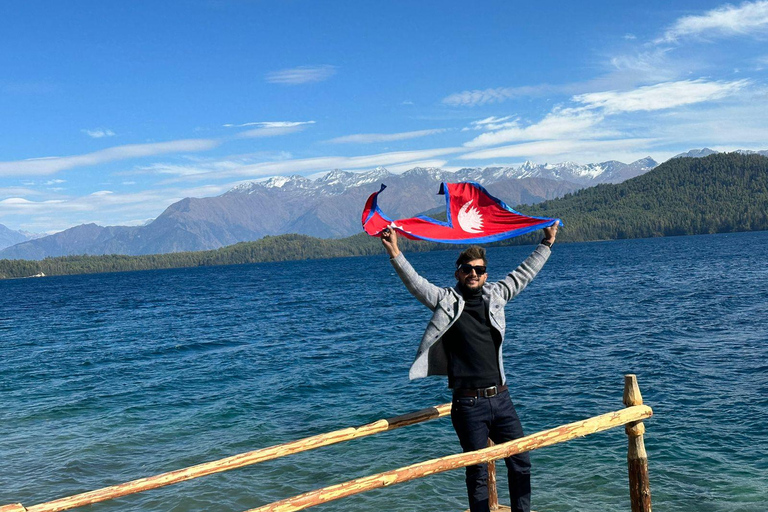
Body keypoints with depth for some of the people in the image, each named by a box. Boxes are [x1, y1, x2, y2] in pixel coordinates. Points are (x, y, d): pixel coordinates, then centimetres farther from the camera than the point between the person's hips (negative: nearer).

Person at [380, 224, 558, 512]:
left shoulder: (495, 296, 10)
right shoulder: (446, 300, 0)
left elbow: (523, 274, 21)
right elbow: (415, 283, -10)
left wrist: (547, 243, 26)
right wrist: (394, 254, -23)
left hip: (501, 398, 4)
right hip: (469, 404, -4)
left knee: (521, 462, 11)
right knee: (478, 472, 4)